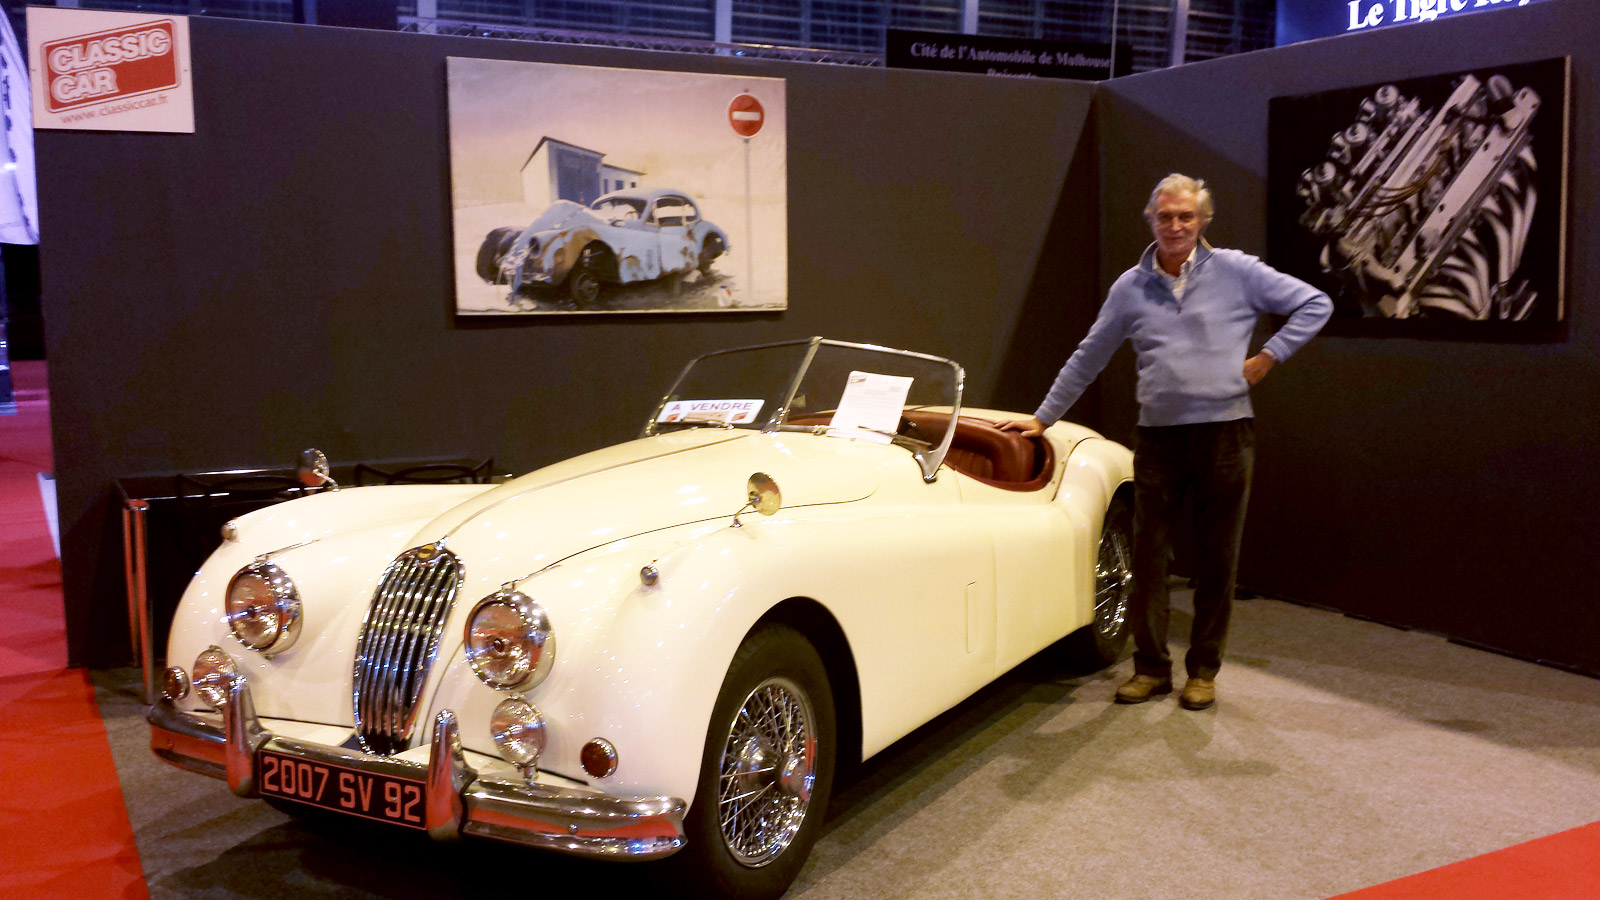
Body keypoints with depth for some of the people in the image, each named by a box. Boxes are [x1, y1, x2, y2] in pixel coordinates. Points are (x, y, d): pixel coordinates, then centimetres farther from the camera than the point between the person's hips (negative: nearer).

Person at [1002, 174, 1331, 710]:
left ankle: (1203, 670, 18)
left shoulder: (1237, 271, 1)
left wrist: (1270, 356, -4)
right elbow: (1087, 359, 15)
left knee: (1216, 559, 5)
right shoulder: (1130, 287, 8)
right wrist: (1043, 418, 15)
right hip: (1157, 437, 2)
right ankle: (1151, 667, 16)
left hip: (1225, 432, -2)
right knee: (1148, 555, 3)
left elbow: (1315, 304, 5)